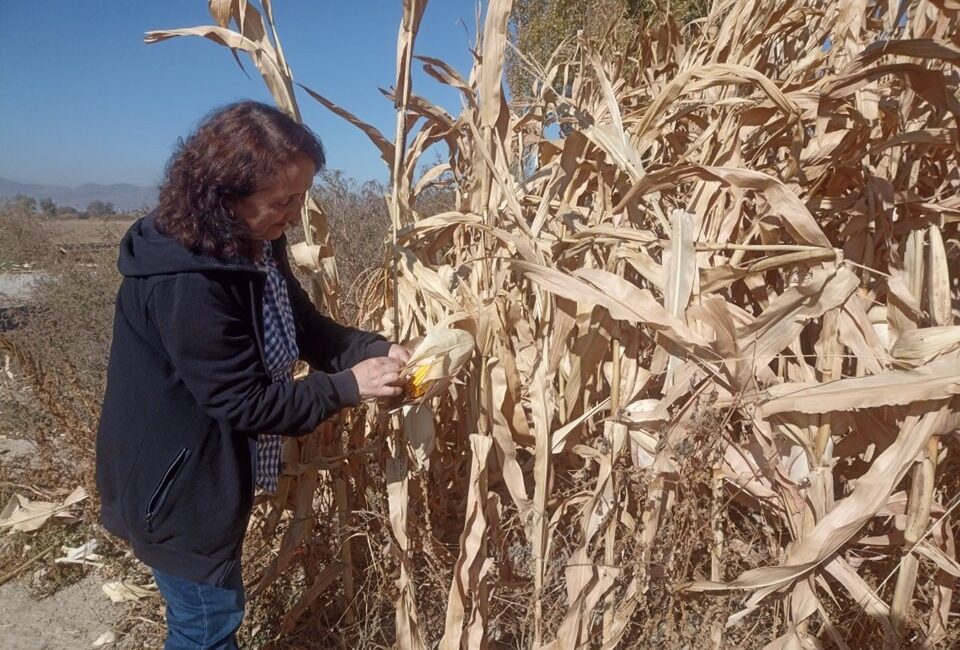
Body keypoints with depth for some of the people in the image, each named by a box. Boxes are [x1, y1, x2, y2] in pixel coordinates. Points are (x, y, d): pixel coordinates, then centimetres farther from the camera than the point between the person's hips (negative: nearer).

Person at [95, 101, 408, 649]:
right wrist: (349, 386, -23)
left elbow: (306, 327, 4)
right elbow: (248, 402, -28)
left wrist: (376, 349, -12)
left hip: (212, 473, 9)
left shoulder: (254, 248, -3)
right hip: (178, 485, -9)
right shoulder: (185, 287, -33)